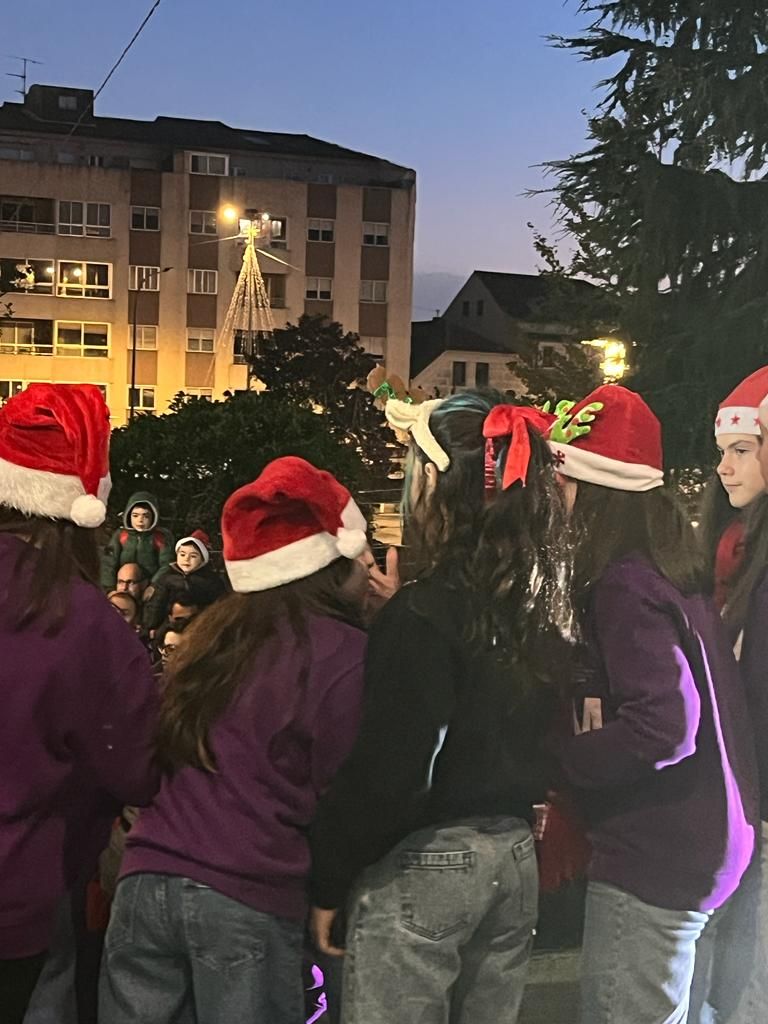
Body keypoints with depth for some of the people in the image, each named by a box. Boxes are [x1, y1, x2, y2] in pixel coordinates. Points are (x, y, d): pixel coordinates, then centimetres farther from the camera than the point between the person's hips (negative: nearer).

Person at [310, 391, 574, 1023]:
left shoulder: (423, 615, -18)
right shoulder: (540, 604, 2)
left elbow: (388, 774, -20)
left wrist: (328, 882, -8)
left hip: (425, 864, -7)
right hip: (515, 854, 7)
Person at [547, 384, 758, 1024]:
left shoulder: (626, 584, -20)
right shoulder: (670, 569, 7)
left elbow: (663, 727, -27)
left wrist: (556, 763, -16)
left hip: (656, 855, -9)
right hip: (702, 842, 9)